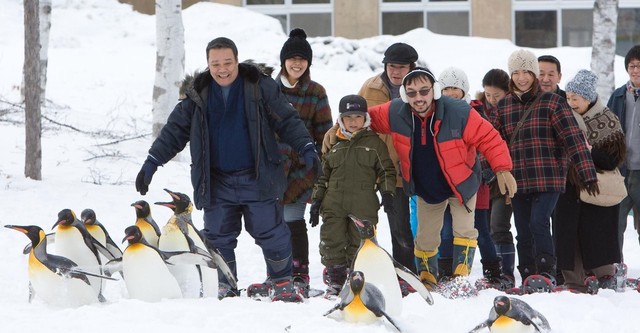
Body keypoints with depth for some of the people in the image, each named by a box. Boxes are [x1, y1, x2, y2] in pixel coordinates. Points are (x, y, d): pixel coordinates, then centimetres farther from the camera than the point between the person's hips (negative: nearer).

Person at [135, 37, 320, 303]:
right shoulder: (198, 95, 5)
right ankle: (225, 288, 16)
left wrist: (306, 148, -12)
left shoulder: (260, 87, -2)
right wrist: (151, 163, 3)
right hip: (216, 183, 3)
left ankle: (283, 284, 10)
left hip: (256, 178, -3)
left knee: (270, 233, -2)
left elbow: (287, 121, 0)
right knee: (218, 237, 4)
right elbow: (175, 130, 9)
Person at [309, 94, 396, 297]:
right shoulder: (333, 143, 12)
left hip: (364, 206, -2)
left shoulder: (374, 143, 6)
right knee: (331, 243, -1)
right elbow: (323, 174, 16)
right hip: (334, 205, 2)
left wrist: (387, 193, -4)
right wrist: (316, 200, 12)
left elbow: (386, 170, 9)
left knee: (359, 244, 0)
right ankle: (335, 281, 9)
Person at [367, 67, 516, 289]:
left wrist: (502, 169, -30)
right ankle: (426, 279, 31)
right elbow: (368, 118, -2)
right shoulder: (395, 113, -21)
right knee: (426, 237, 13)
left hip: (461, 185, -3)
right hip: (426, 190, 3)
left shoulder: (460, 113, -31)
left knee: (464, 230, -13)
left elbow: (489, 139, -24)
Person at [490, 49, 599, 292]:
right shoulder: (503, 107, 11)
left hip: (548, 178, -5)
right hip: (518, 181, 5)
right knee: (523, 233, 6)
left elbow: (574, 139, -7)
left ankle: (546, 274, -12)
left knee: (538, 224, -18)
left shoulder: (552, 103, -2)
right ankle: (528, 279, 13)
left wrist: (587, 172, -13)